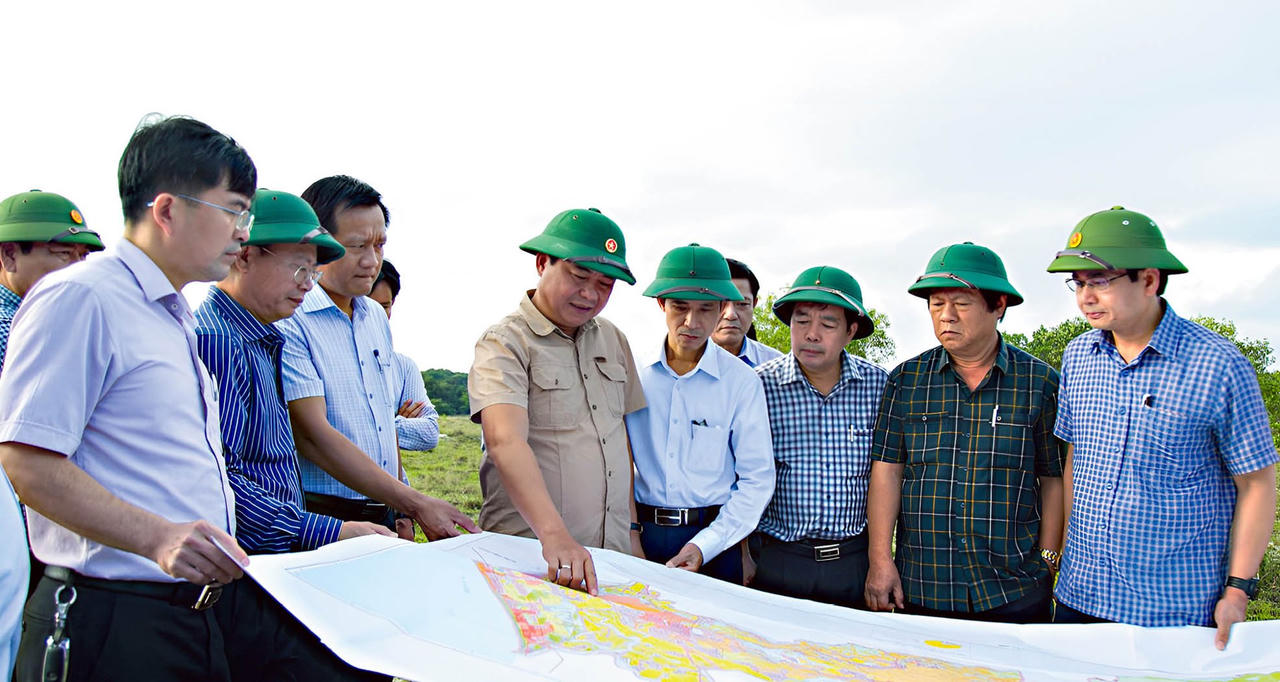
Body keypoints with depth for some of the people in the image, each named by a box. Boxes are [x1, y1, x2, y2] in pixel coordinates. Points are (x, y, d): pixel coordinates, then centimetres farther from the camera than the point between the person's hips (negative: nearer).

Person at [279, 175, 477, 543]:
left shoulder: (376, 317, 13)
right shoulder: (287, 322, -13)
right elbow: (313, 436, -20)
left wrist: (401, 509, 14)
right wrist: (417, 503, -22)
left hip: (382, 515, 7)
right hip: (320, 520, -7)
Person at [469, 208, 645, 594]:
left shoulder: (613, 340, 13)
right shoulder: (504, 344, -8)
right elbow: (505, 441, -24)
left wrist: (632, 531, 13)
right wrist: (554, 534, -36)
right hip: (529, 555, -5)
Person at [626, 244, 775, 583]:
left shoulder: (742, 381, -4)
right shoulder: (635, 372, 1)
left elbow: (757, 479, -4)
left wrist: (704, 546, -12)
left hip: (713, 539, -1)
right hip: (640, 533, 1)